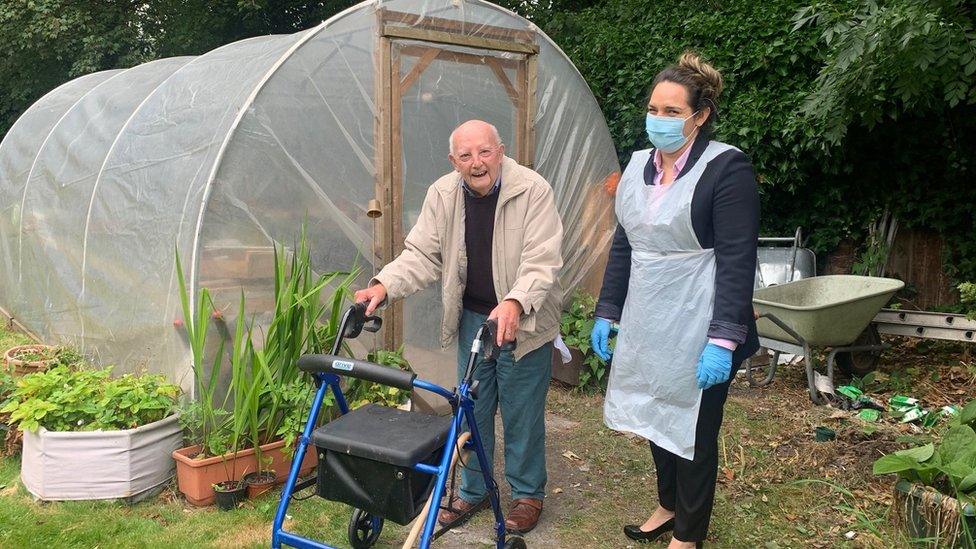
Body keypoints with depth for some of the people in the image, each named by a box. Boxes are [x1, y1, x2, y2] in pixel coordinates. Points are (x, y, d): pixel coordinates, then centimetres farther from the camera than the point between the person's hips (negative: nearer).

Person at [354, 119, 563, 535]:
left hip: (523, 320, -4)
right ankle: (473, 491, 34)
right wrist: (384, 285, -20)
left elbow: (542, 261, -24)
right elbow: (422, 254, -3)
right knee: (472, 409, 15)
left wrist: (515, 303, -41)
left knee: (522, 413, 7)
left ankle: (528, 493, 29)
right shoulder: (442, 194, -5)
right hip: (471, 317, 4)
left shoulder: (533, 190, -18)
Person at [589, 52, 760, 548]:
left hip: (697, 328, -6)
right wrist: (606, 312, 11)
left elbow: (736, 262, -17)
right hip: (646, 323, 6)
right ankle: (668, 506, 43)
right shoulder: (638, 164, 7)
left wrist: (723, 340, -21)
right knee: (654, 418, 18)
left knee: (693, 429, 9)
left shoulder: (727, 168, -13)